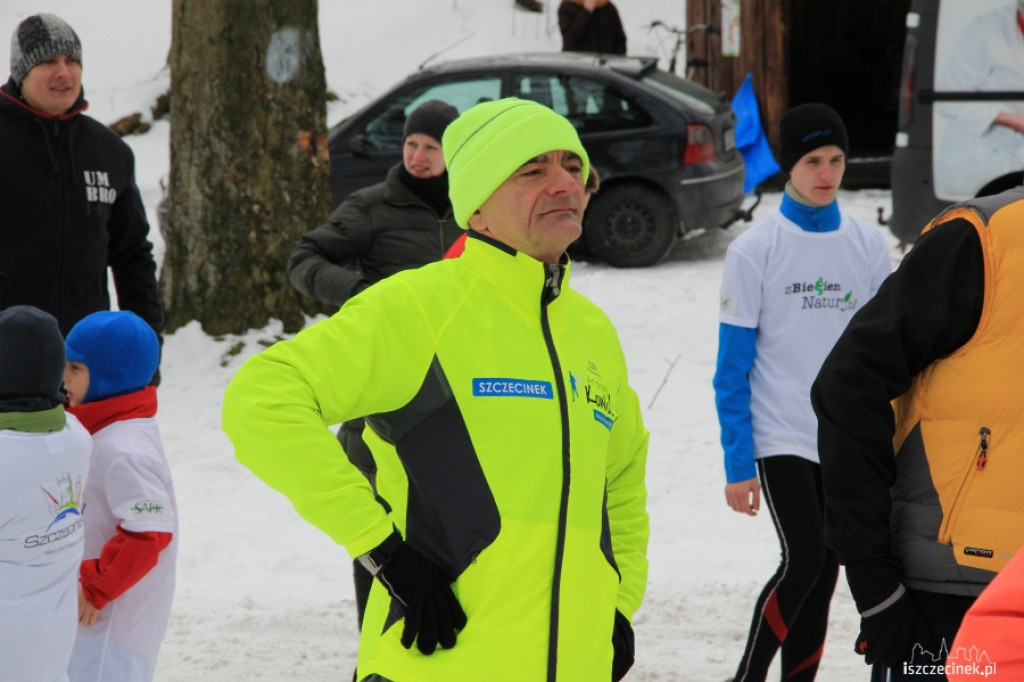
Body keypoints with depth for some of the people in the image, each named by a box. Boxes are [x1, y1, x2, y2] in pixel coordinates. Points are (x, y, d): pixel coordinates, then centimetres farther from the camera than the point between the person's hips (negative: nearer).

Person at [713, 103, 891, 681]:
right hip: (781, 436, -4)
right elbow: (733, 367, -4)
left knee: (823, 574, 8)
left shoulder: (869, 245, 6)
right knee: (804, 561, -17)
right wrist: (738, 464, -8)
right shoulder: (755, 250, -4)